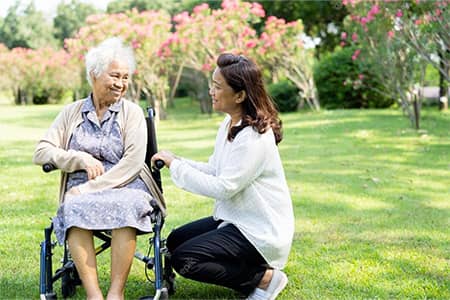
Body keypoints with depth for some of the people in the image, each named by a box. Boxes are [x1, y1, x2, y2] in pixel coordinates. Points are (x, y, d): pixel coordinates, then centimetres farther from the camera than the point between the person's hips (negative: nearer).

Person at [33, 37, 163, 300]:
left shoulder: (132, 112, 8)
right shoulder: (72, 112, 14)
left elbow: (132, 162, -5)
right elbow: (41, 153, 7)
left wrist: (91, 188, -16)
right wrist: (82, 159, -9)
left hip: (125, 187, -1)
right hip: (81, 191, 1)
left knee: (126, 206, -37)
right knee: (74, 209, -34)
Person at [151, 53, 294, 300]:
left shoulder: (254, 137, -25)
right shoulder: (230, 124, 5)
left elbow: (223, 187, -26)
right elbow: (214, 170, 7)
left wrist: (176, 166, -20)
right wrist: (175, 161, -8)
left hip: (260, 231, -10)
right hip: (235, 219, 10)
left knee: (184, 259, -16)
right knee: (175, 241, 13)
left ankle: (264, 277, -6)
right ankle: (249, 269, 11)